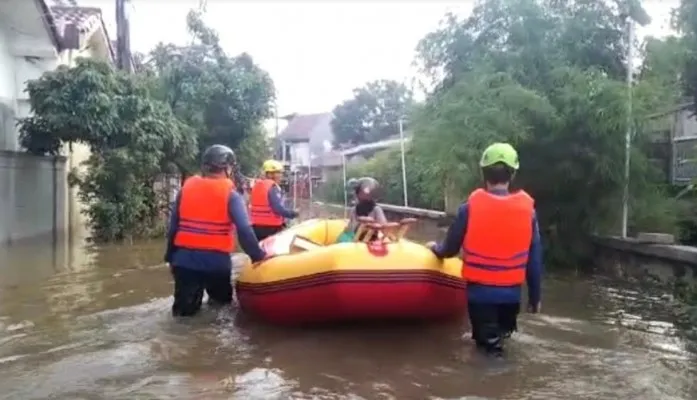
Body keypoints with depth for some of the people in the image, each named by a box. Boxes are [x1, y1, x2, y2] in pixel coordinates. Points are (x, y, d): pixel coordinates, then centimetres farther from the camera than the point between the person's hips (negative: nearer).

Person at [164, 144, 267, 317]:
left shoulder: (187, 187, 4)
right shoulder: (230, 194, -6)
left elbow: (174, 226, 7)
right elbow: (244, 230, -15)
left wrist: (170, 256, 15)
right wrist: (258, 255, -6)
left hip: (185, 258, 2)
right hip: (216, 260, -2)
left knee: (184, 309, 9)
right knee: (222, 299, 25)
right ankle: (216, 298, 6)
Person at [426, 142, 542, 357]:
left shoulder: (470, 206, -11)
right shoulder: (527, 208, -6)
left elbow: (450, 249, 0)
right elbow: (534, 259, -1)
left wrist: (435, 248, 23)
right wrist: (534, 297, 10)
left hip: (480, 290, -2)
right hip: (512, 292, 2)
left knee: (488, 343, 11)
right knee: (501, 335, 26)